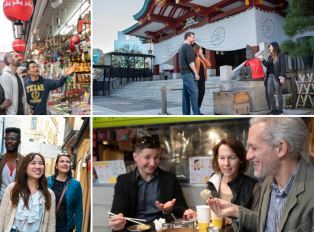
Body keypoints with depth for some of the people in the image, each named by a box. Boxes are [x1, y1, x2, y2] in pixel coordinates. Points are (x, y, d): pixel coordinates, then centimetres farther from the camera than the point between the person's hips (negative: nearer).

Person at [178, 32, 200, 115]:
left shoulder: (181, 48, 22)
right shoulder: (188, 46, -9)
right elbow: (190, 61, -19)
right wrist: (196, 73, -19)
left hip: (184, 74, 10)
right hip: (189, 74, -10)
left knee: (186, 95, 6)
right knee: (194, 94, -12)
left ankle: (186, 114, 5)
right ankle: (197, 115, -14)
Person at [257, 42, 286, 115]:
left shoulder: (280, 55, -6)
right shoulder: (270, 56, 16)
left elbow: (283, 67, -11)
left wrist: (282, 77, -18)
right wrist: (262, 59, 12)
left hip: (276, 77, -7)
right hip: (270, 76, 7)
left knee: (279, 94, 0)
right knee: (270, 94, 6)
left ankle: (280, 110, 8)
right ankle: (274, 109, 16)